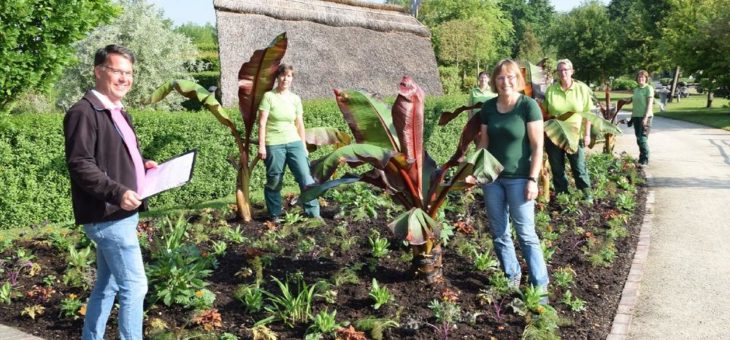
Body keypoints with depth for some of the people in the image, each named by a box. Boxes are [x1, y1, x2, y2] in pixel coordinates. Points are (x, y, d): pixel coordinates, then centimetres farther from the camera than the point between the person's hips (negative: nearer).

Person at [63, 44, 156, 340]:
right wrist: (117, 193, -30)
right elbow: (80, 165, -23)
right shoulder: (84, 112, -15)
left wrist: (143, 165, 10)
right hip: (108, 216, -10)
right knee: (134, 286, -5)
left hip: (120, 214, 10)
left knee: (108, 285, 18)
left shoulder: (118, 112, 16)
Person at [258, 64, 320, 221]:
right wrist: (261, 146, -11)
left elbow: (300, 124, 13)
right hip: (274, 145, -3)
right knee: (274, 181, 5)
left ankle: (314, 214, -1)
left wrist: (303, 146, 12)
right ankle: (275, 216, 18)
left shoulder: (295, 99, 9)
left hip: (294, 143, 3)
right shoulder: (269, 96, -3)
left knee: (306, 177, -5)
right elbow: (262, 123, -6)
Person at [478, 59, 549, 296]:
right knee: (499, 232, 11)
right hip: (491, 178, 5)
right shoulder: (488, 107, 4)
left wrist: (533, 179, -15)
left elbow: (537, 146, -10)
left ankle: (540, 286, 4)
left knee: (526, 233, -4)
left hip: (518, 178, -5)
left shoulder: (528, 105, -10)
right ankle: (512, 276, 26)